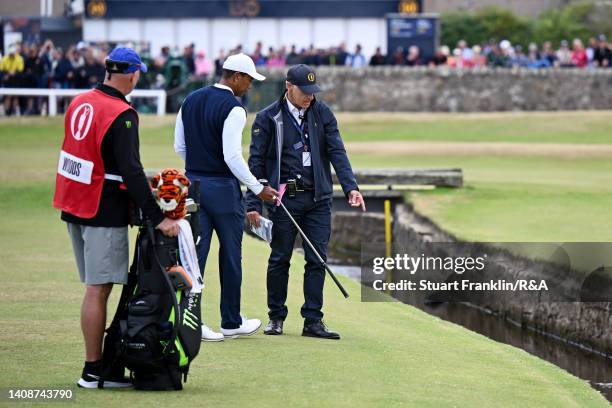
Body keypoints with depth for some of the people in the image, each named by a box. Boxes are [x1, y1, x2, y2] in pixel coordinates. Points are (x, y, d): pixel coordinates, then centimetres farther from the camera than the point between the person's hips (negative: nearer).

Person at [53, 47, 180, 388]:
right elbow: (131, 172, -22)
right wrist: (157, 217, -21)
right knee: (98, 290, -4)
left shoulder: (80, 103, 8)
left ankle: (99, 364, 16)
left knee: (95, 287, 13)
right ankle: (93, 371, -1)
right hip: (104, 213, -8)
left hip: (74, 206, 8)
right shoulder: (122, 114, -17)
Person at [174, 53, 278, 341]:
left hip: (193, 184, 6)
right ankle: (231, 323, 14)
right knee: (230, 255, 6)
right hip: (223, 188, -6)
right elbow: (232, 157, -20)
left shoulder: (191, 101, 8)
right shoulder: (233, 109, -15)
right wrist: (258, 189, -12)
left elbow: (179, 147, 13)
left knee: (195, 253, 5)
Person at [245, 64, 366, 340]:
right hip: (284, 199, -2)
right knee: (280, 259, 4)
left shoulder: (322, 114, 7)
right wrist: (253, 204, -6)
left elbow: (336, 152, 1)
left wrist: (350, 187, -13)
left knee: (317, 260, 1)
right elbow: (257, 162, -1)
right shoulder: (268, 118, -1)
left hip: (318, 200, 3)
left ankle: (313, 320, 6)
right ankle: (276, 317, 17)